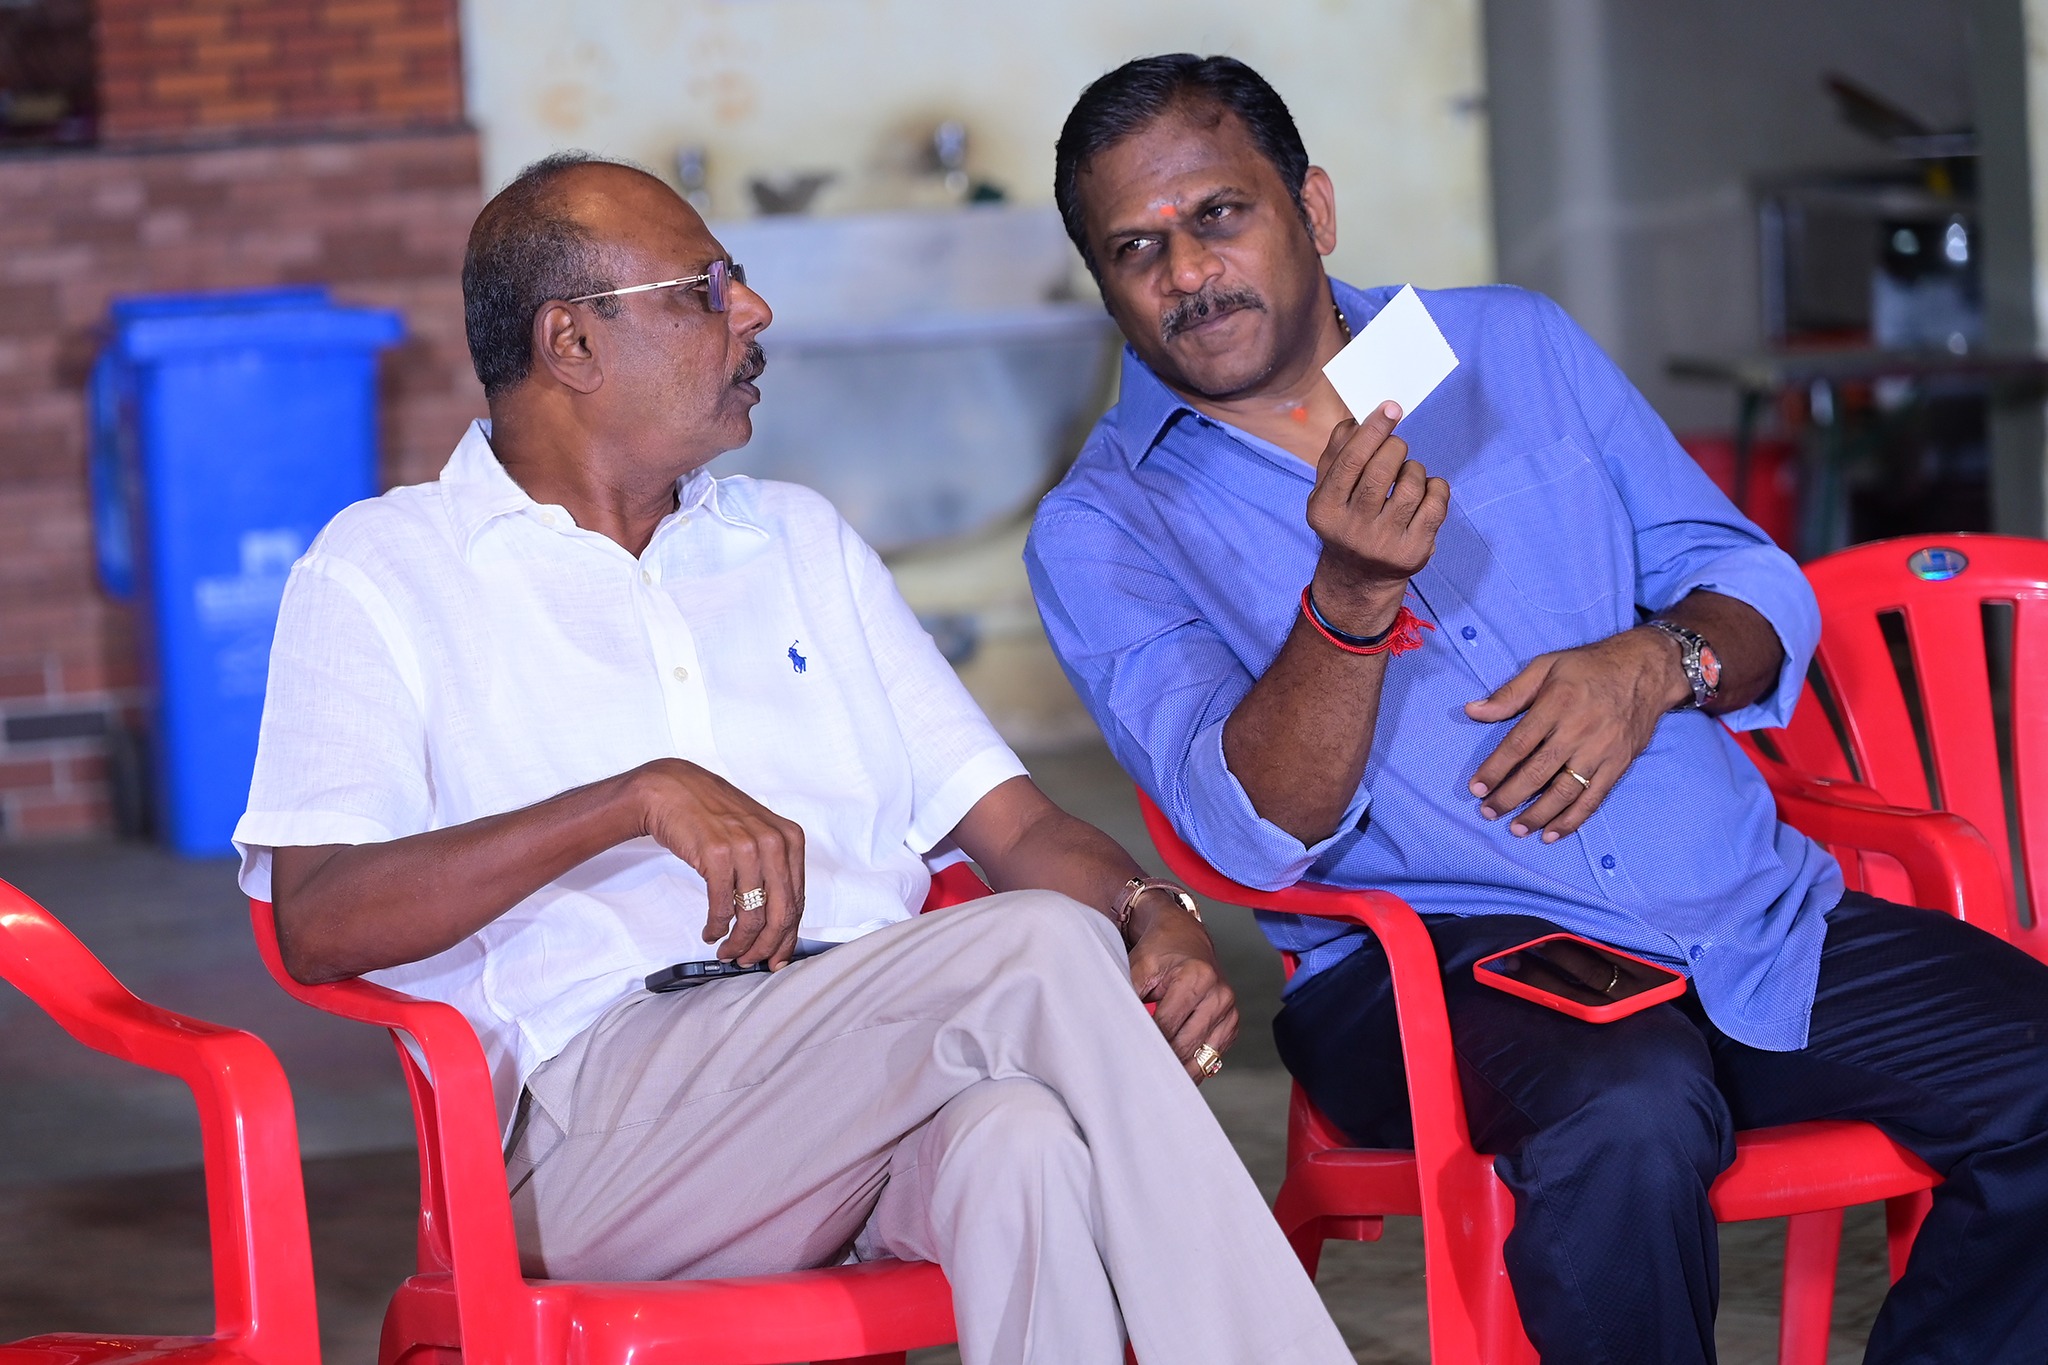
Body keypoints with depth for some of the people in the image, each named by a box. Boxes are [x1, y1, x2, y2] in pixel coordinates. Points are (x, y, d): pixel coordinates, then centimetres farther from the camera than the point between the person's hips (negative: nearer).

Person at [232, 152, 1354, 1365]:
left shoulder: (801, 541, 28)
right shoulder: (384, 574, 11)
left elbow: (1013, 821, 21)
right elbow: (317, 922, -5)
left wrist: (1159, 918, -4)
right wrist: (641, 797, -16)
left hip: (884, 1076, 4)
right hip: (594, 1121, -4)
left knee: (1024, 1139, -35)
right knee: (1037, 951, -30)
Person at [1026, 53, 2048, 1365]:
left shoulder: (1516, 347, 16)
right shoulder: (1102, 533, 4)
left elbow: (1763, 591, 17)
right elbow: (1260, 833, -9)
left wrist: (1656, 661, -6)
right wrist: (1352, 597, -25)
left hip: (1761, 911, 4)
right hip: (1431, 959, -4)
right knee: (1629, 1117, -37)